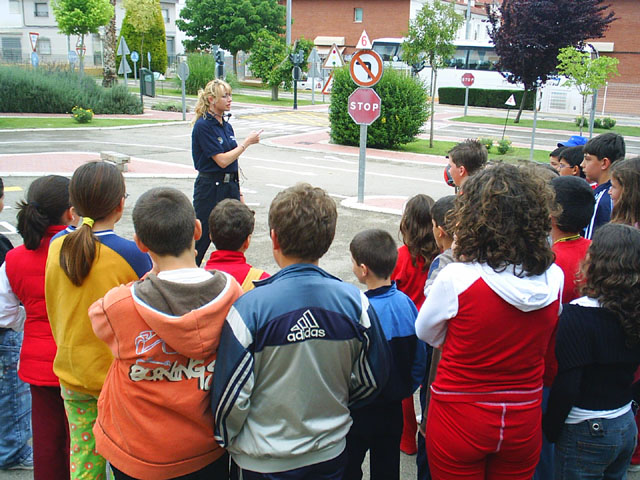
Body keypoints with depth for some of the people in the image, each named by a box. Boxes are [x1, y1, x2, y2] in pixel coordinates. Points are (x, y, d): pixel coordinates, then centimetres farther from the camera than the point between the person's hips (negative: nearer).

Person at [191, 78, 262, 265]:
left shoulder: (227, 125, 12)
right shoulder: (203, 126, -13)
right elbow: (222, 160, -19)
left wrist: (238, 192, 17)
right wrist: (246, 143, -12)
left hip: (230, 187, 7)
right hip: (210, 188, -7)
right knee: (201, 236, 0)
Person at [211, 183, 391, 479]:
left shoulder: (249, 307, -22)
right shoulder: (355, 301, -12)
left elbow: (231, 394, -16)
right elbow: (371, 380, -1)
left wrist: (225, 439, 4)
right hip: (331, 454, 3)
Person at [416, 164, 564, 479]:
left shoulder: (456, 278, -23)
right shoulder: (554, 279, -10)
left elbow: (426, 333, -5)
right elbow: (545, 339, 6)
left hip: (458, 423, -4)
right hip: (524, 424, 4)